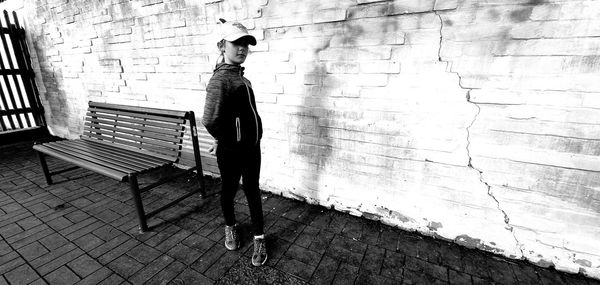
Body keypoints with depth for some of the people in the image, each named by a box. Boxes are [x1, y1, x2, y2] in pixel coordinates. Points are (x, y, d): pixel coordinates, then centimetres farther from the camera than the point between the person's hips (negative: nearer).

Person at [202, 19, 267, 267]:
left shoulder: (239, 74, 7)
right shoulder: (220, 79, -21)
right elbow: (210, 121, -34)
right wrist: (225, 140, -16)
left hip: (252, 147, 7)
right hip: (232, 152, -7)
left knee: (252, 191, 15)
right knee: (229, 190, 17)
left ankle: (259, 237, 31)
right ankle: (230, 227, 44)